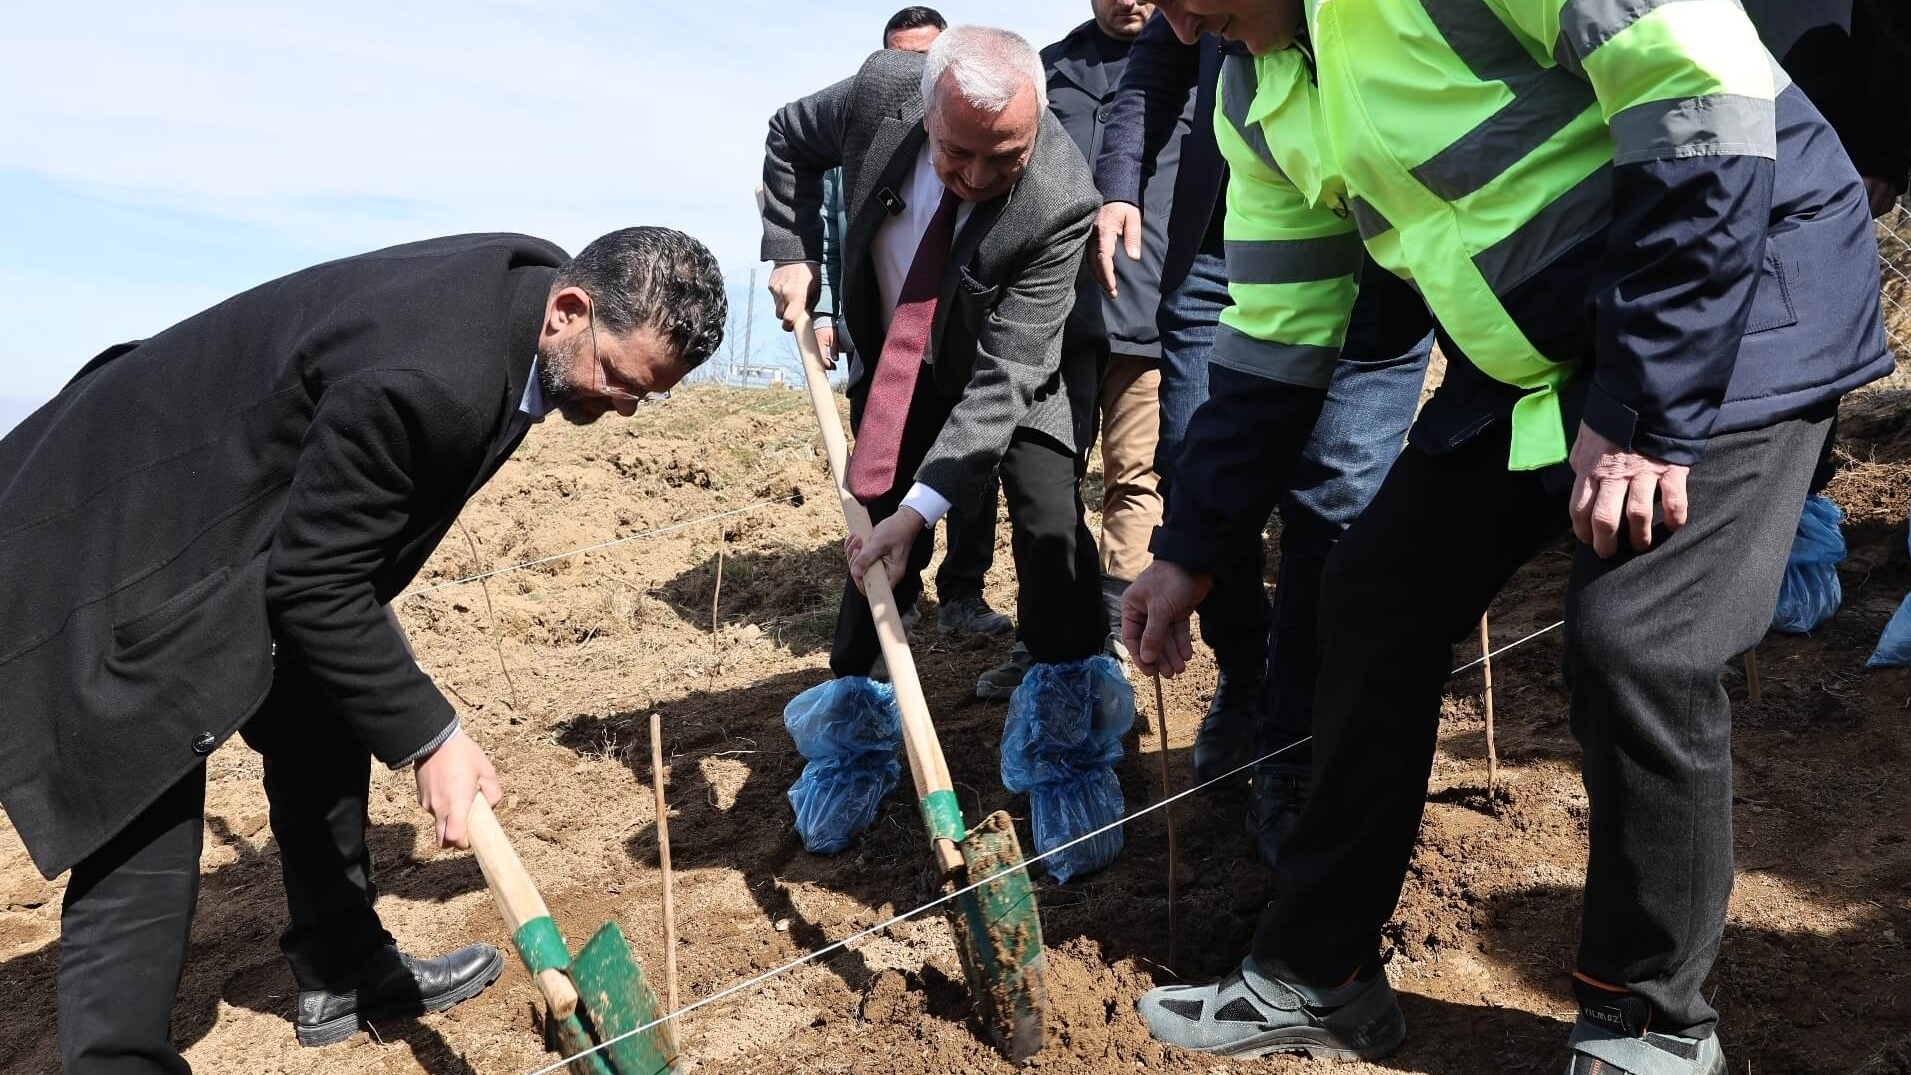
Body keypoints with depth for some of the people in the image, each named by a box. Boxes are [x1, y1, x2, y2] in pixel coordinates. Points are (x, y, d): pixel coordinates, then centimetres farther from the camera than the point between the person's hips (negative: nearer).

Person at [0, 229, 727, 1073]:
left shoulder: (529, 280, -5)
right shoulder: (428, 376, -35)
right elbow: (314, 583, -24)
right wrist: (430, 739, -21)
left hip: (244, 521, 10)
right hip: (118, 554, -10)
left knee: (324, 728, 19)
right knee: (141, 853, -8)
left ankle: (343, 971, 36)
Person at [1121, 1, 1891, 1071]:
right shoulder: (1261, 98, 4)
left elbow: (1706, 89, -25)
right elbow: (1277, 336, 10)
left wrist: (1643, 406, -25)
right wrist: (1193, 550, 11)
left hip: (1731, 308, -7)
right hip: (1528, 361, 8)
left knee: (1635, 642, -18)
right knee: (1376, 595, 1)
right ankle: (1317, 980, 16)